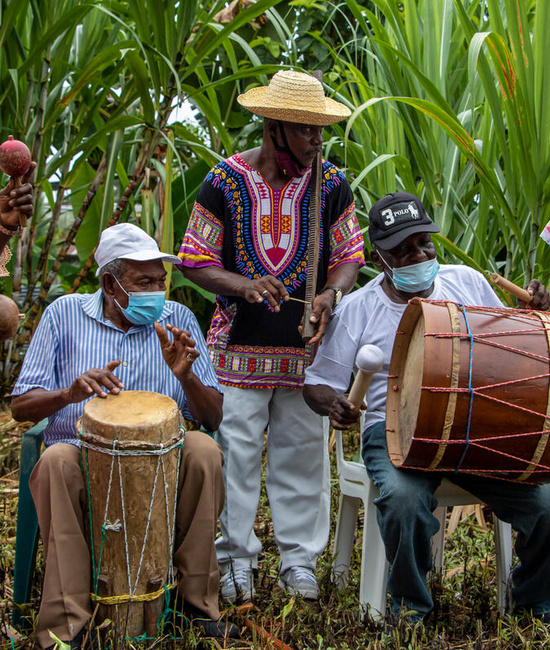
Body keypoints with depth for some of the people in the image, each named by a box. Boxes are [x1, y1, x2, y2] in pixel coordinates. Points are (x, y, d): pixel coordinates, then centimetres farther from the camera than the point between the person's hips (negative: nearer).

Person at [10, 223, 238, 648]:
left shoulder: (178, 320, 6)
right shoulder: (65, 315, 3)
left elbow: (213, 418, 2)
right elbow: (21, 406, -1)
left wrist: (185, 374, -19)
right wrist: (70, 393, -22)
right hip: (82, 456, -1)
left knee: (203, 450, -29)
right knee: (56, 462, -34)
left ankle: (198, 597, -15)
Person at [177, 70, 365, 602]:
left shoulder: (332, 184, 2)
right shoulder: (224, 182, -4)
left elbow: (349, 256, 7)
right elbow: (195, 260, -2)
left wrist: (331, 294, -15)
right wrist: (242, 285, -21)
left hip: (308, 344, 2)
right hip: (239, 344, -2)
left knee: (303, 451, 7)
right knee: (235, 453, 0)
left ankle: (299, 559, 20)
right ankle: (236, 559, 16)